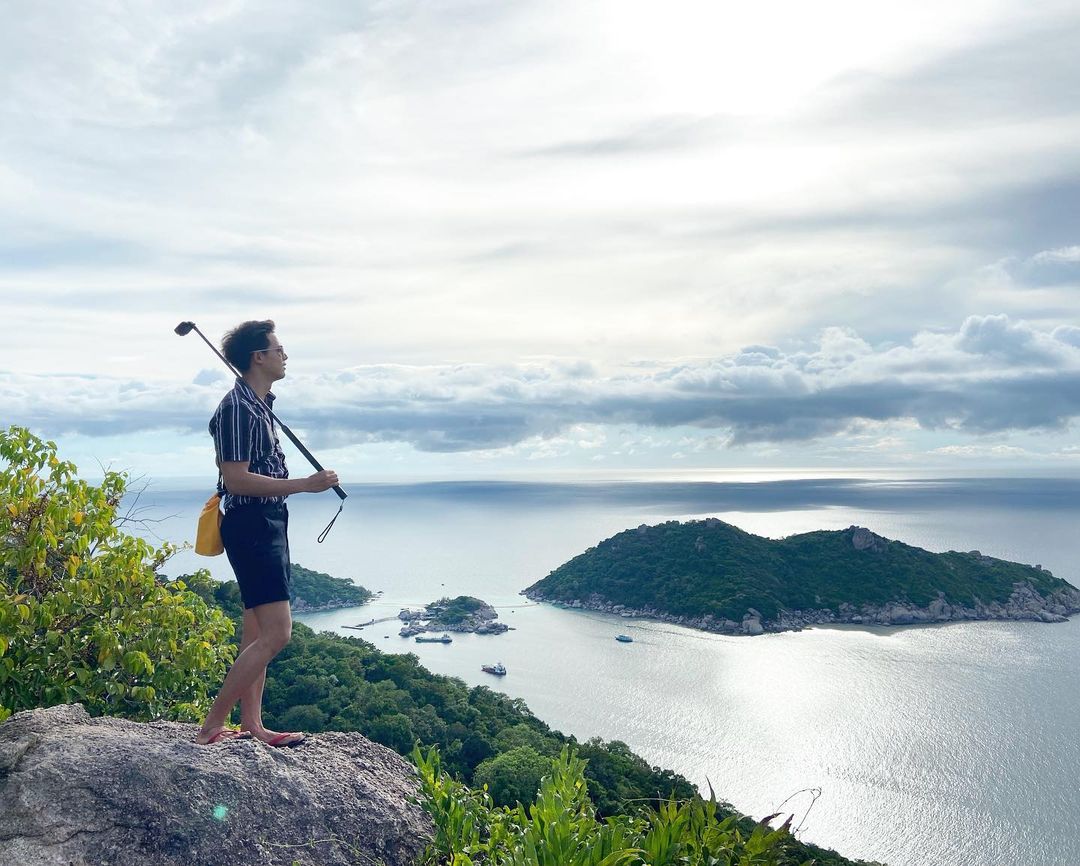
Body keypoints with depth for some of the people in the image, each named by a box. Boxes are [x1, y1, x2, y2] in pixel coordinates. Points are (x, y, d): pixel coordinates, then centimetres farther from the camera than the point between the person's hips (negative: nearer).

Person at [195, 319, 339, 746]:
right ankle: (211, 727, -5)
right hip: (251, 525, -11)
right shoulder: (237, 407, -16)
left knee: (257, 631, 13)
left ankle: (251, 726, 21)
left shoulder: (259, 404, 15)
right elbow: (235, 479, -23)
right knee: (276, 632, -13)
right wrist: (304, 484, -24)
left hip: (268, 523, 11)